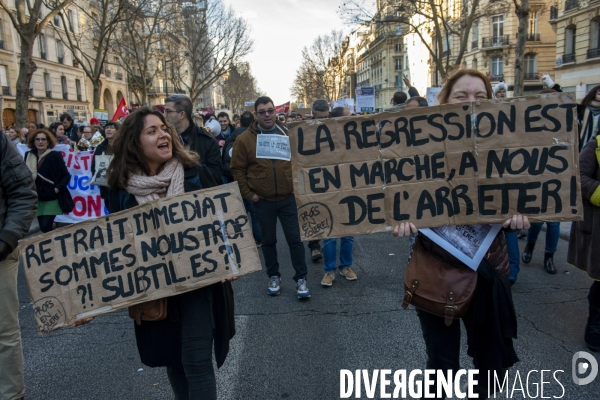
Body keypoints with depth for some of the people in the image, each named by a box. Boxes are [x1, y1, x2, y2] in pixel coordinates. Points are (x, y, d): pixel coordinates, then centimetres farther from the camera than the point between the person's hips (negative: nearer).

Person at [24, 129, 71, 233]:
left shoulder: (55, 156, -4)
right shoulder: (28, 156, 7)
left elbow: (66, 175, -4)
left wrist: (58, 188, -14)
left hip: (51, 198, -4)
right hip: (37, 198, 4)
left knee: (46, 228, -13)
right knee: (42, 228, 8)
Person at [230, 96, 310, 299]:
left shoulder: (288, 134, 1)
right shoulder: (244, 139, -4)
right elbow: (237, 169, -1)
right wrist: (248, 194, -5)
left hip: (288, 198, 0)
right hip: (262, 200, 0)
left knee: (294, 239, 4)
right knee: (269, 240, 13)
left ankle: (301, 279, 16)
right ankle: (274, 277, 29)